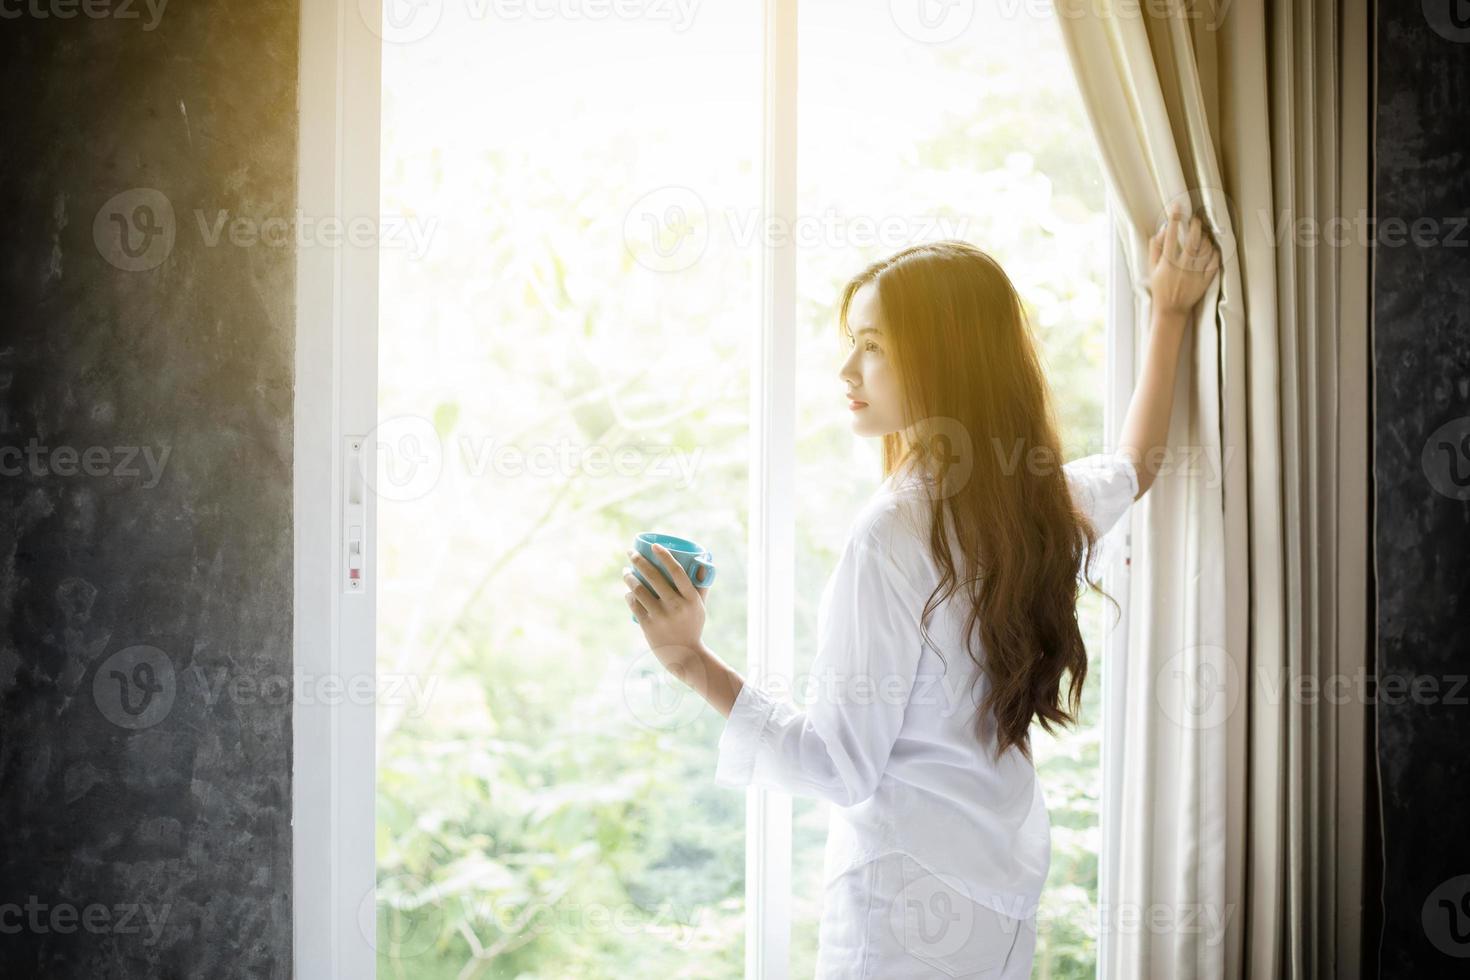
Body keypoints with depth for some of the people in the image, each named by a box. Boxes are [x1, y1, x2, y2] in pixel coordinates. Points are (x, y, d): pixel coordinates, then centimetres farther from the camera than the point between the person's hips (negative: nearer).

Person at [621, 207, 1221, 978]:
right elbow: (1134, 466, 25)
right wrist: (1169, 313, 29)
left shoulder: (894, 532, -23)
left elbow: (842, 767, -22)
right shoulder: (1040, 499, 0)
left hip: (908, 896, -8)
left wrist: (694, 664, -24)